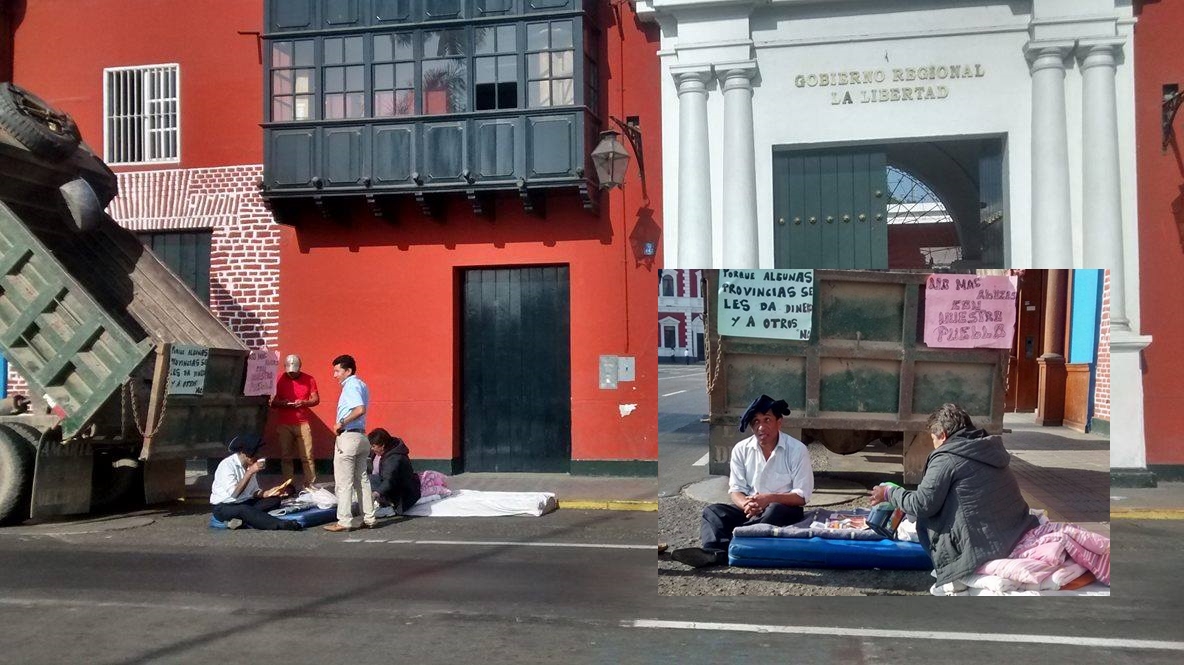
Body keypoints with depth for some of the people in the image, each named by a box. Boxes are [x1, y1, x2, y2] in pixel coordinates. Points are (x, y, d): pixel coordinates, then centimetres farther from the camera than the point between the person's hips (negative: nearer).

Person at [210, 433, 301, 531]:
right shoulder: (227, 465, -16)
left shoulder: (250, 465, 7)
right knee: (244, 509, -38)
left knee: (274, 500, -11)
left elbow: (254, 492, 7)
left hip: (244, 503, 8)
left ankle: (242, 520, -28)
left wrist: (269, 492, -12)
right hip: (224, 507, -8)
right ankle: (281, 525, -46)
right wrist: (250, 472, -28)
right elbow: (234, 493, -27)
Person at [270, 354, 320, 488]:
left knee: (307, 456, -6)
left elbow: (316, 399, 7)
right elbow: (272, 402, 7)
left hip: (303, 424, -1)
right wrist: (282, 403, -15)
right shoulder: (279, 380, 5)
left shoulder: (309, 379, 5)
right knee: (286, 457, 0)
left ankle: (310, 485, -3)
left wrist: (303, 402, -13)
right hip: (284, 425, 1)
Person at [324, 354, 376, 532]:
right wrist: (343, 423, 9)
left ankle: (344, 521, 0)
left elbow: (360, 409, -27)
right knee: (362, 479, 12)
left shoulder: (351, 385, -13)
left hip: (348, 436, -10)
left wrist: (341, 423, -19)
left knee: (344, 482, -3)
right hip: (361, 436, 10)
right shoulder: (361, 384, 17)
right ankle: (368, 518, 15)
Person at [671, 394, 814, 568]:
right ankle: (715, 552, -51)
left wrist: (769, 498, -26)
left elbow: (802, 496, -11)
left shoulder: (797, 450, -9)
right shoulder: (741, 449, 1)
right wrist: (746, 504, -23)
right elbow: (736, 490, 0)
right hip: (750, 510, 3)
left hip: (785, 510, -3)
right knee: (712, 511, -22)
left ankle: (726, 547, -43)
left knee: (774, 511, -38)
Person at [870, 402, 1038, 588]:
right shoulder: (990, 448, 13)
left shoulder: (946, 458, -10)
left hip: (985, 548, -8)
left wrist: (889, 493, 7)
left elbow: (923, 504, -9)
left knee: (925, 521, 11)